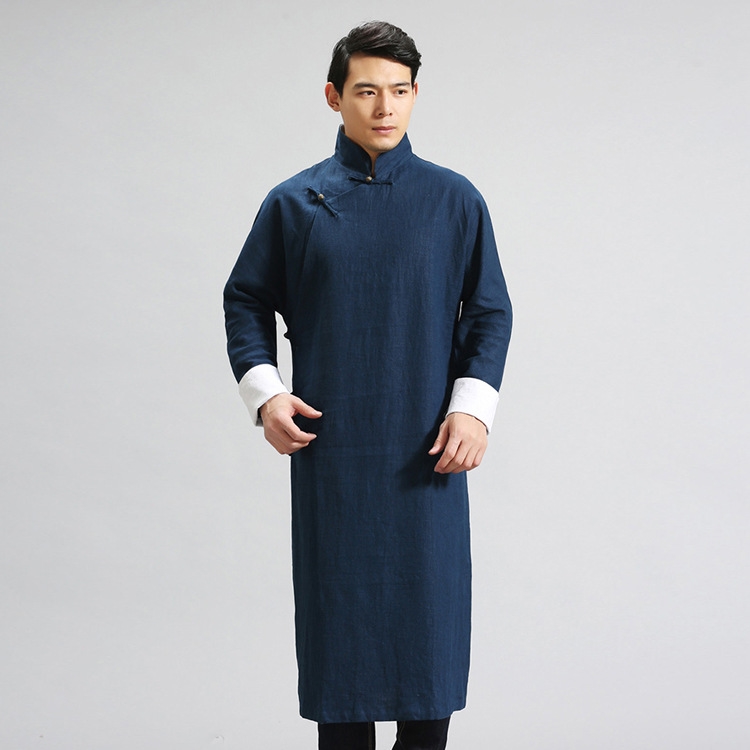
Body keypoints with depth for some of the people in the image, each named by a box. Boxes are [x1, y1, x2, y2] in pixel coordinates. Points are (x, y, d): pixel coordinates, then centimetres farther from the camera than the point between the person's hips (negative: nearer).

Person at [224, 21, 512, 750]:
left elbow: (489, 310, 6)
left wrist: (474, 406, -6)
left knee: (429, 608, 5)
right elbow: (246, 300, 10)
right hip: (330, 449, 0)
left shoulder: (453, 199, 3)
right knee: (338, 610, 6)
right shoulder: (294, 203, 3)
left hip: (427, 454, 0)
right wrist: (264, 393, -3)